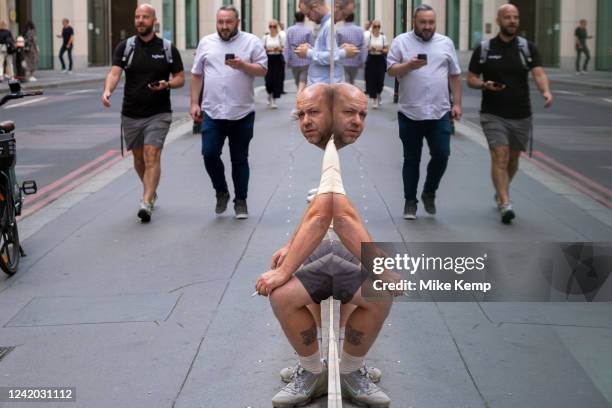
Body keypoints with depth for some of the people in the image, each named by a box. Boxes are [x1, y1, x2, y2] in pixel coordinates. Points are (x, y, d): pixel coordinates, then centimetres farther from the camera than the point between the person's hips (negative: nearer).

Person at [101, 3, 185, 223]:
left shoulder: (168, 48, 1)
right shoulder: (125, 47, 2)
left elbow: (180, 78, 5)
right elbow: (114, 72, -10)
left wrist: (167, 84, -17)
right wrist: (107, 90, -31)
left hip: (158, 114, -3)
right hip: (131, 114, 3)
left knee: (152, 155, -15)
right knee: (138, 157, 14)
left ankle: (146, 203, -20)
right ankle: (151, 191, 38)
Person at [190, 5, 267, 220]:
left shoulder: (251, 42, 1)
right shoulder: (206, 43, 8)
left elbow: (262, 70, -3)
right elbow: (197, 75, 12)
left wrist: (242, 65, -20)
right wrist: (194, 103, 7)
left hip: (242, 113, -2)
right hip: (212, 112, 2)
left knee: (240, 159, 7)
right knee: (209, 154, -6)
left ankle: (240, 201, 19)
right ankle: (221, 192, 17)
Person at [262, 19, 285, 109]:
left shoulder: (280, 37, 2)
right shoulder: (265, 37, 6)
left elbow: (284, 48, 3)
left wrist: (279, 49, -17)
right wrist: (267, 49, -13)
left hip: (278, 59, -1)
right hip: (268, 59, 1)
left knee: (277, 79, -6)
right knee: (268, 79, -4)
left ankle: (274, 100, 1)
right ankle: (269, 94, 27)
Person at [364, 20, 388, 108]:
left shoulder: (383, 37, 5)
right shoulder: (369, 37, 0)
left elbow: (387, 50, 6)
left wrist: (381, 50, -13)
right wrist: (370, 49, -19)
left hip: (381, 60, 1)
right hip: (371, 59, -1)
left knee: (380, 79, -2)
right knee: (371, 79, -3)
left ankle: (378, 94, 29)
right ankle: (374, 99, 7)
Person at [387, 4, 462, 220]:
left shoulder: (446, 43, 9)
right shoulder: (401, 42, 1)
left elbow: (455, 75, 12)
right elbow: (391, 70, -3)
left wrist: (457, 103, 7)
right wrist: (409, 65, -21)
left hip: (439, 113, 2)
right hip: (410, 113, -2)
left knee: (441, 155, -3)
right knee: (411, 160, 6)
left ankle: (429, 192, 20)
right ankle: (410, 201, 17)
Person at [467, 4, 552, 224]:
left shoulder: (528, 48, 3)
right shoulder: (484, 49, 1)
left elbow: (538, 73, -10)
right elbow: (471, 79, 5)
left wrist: (546, 91, -31)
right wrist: (484, 85, -17)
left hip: (521, 115, 3)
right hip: (493, 115, -2)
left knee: (513, 158, 15)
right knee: (500, 156, -15)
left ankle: (501, 192, 39)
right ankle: (505, 204, -20)